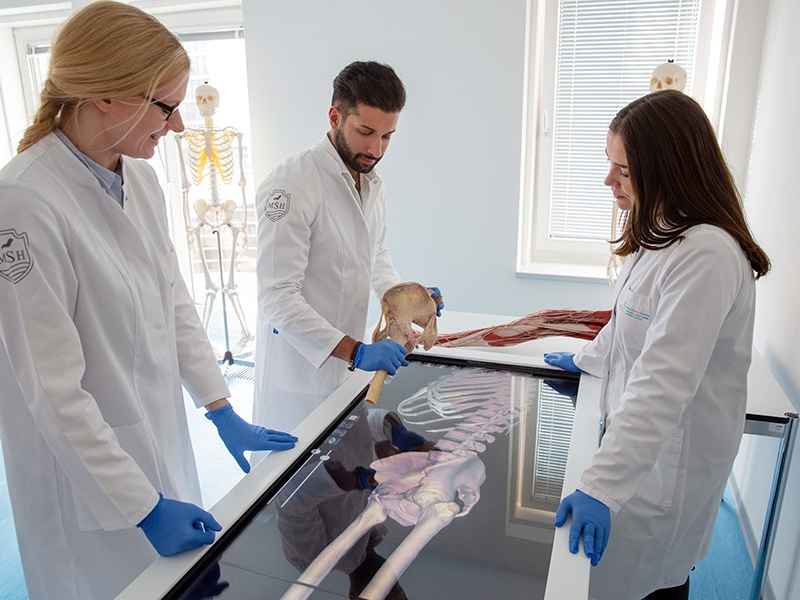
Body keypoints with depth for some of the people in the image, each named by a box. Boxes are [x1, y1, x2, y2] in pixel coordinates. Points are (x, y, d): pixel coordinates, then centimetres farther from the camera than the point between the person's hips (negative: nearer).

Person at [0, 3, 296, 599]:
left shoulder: (141, 178, -2)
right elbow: (51, 387, -23)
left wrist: (224, 412, 5)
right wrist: (145, 506, -17)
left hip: (162, 446, 7)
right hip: (89, 476, -6)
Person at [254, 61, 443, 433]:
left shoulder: (373, 185, 7)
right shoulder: (291, 185, -20)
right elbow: (278, 298, -24)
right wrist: (355, 351, -30)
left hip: (347, 365, 7)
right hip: (299, 370, -7)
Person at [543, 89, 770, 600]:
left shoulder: (707, 255, -28)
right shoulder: (660, 234, 5)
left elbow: (663, 384, -33)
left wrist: (601, 485, -34)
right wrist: (586, 358, 30)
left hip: (674, 453, -9)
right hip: (641, 432, 9)